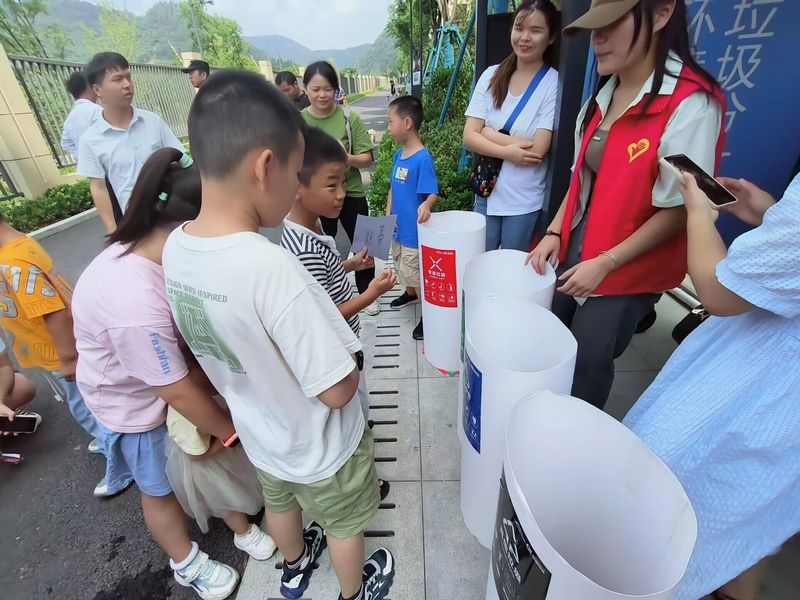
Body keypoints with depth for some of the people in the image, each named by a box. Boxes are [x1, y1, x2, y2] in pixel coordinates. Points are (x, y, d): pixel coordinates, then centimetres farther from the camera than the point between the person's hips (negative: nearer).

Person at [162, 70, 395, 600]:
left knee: (281, 503, 35)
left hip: (259, 433, 6)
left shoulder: (175, 248, -14)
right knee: (342, 524, 25)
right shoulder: (273, 267, -39)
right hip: (319, 448, -6)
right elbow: (338, 390, -31)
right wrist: (347, 355, -12)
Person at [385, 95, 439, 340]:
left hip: (414, 229, -8)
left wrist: (426, 205, -43)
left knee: (415, 272, 2)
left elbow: (433, 193, -22)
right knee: (403, 267, 26)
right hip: (398, 226, 8)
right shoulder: (399, 155, 4)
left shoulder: (423, 158, -21)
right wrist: (387, 216, 4)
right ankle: (410, 294, 51)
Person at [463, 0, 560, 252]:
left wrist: (488, 133, -10)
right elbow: (469, 136, -3)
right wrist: (507, 151, -17)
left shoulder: (553, 83, -8)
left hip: (524, 201, -3)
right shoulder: (491, 75, 2)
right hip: (486, 192, 4)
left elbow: (537, 151, -16)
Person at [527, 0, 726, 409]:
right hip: (574, 247, 7)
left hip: (627, 268, -6)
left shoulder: (691, 104, -17)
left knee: (586, 364, 3)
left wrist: (605, 263, -18)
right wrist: (554, 233, 1)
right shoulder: (603, 94, 6)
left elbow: (679, 210, -16)